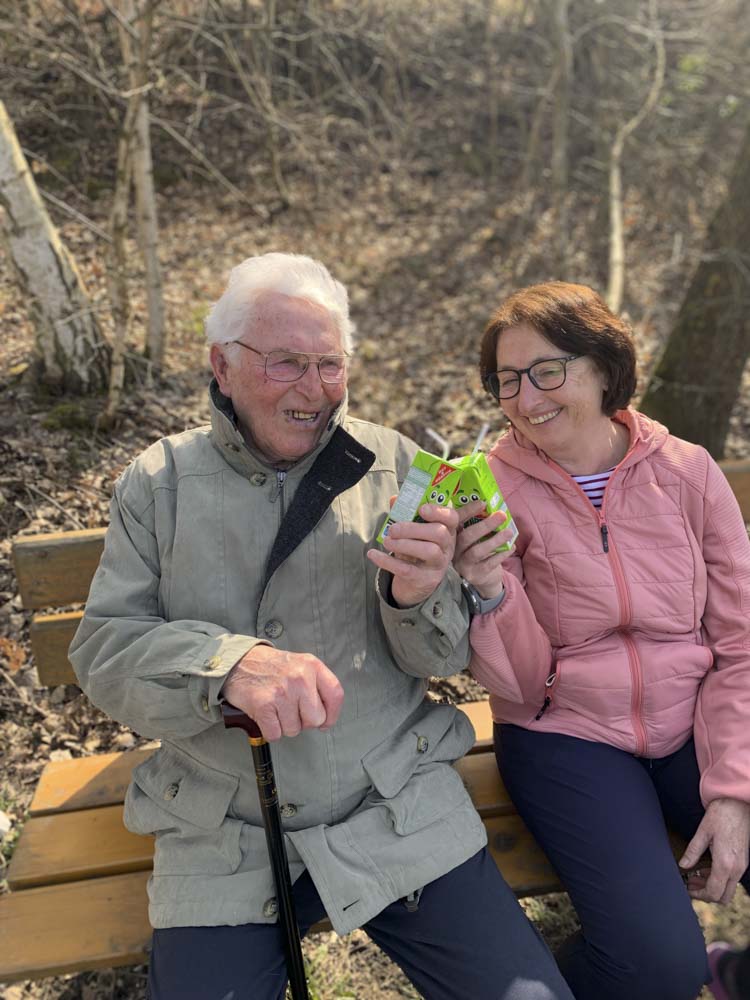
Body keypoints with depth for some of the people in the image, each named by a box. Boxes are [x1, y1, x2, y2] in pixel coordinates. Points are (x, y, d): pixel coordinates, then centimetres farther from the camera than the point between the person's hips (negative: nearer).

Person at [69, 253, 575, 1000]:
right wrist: (230, 663, -27)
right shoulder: (159, 481, 0)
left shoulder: (393, 463, -1)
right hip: (220, 840, 1)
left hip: (397, 809, 0)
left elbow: (442, 659, 2)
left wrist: (420, 596, -23)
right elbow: (103, 651, -6)